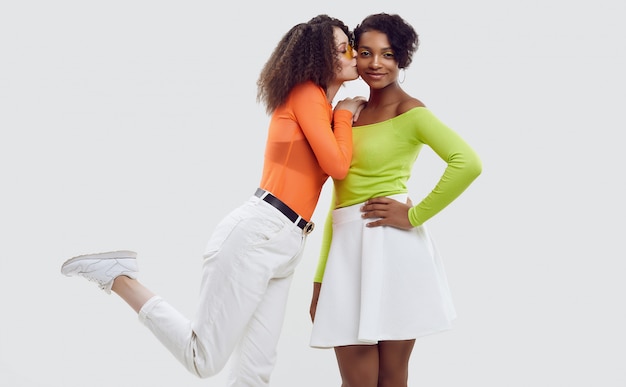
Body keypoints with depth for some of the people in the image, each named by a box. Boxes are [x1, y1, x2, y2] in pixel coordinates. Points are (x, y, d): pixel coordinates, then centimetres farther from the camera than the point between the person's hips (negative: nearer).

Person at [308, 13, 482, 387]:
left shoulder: (411, 112, -5)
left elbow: (468, 163, -22)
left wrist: (415, 215, -16)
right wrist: (321, 279, 12)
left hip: (390, 244, -6)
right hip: (347, 244, 6)